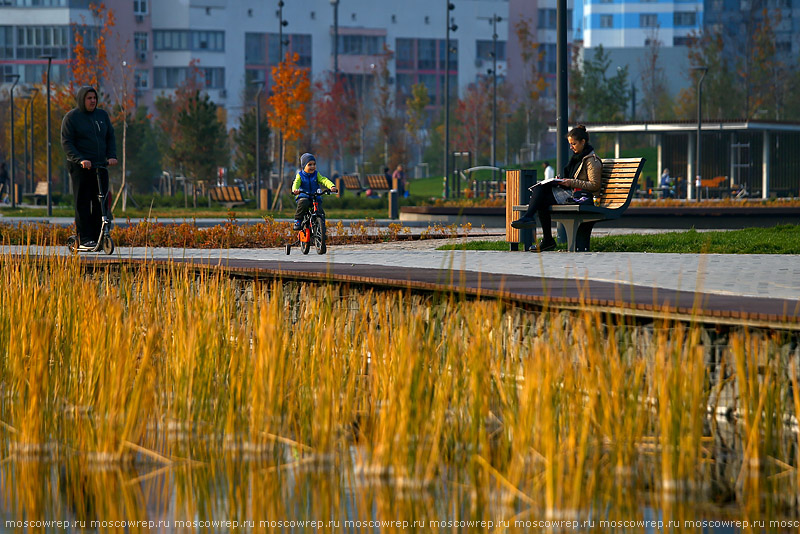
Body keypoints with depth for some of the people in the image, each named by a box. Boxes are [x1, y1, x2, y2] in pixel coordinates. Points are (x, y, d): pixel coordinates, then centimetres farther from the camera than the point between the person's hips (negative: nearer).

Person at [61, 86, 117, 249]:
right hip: (80, 167, -5)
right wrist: (80, 159, -21)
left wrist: (112, 156, -3)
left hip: (100, 165, 5)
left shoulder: (102, 115, 13)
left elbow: (110, 138, 15)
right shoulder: (71, 118, -2)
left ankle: (97, 237, 4)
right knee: (82, 203, -7)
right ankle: (83, 240, -8)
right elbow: (66, 142, -8)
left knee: (100, 202, 0)